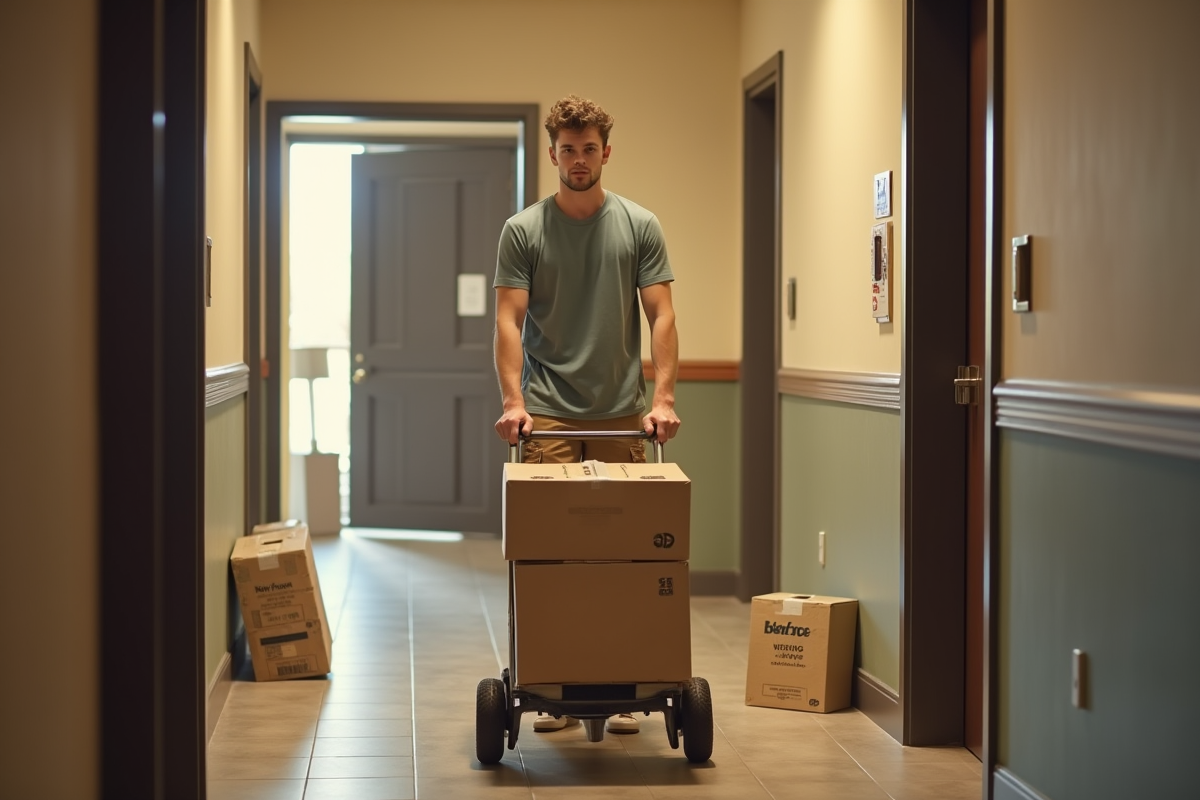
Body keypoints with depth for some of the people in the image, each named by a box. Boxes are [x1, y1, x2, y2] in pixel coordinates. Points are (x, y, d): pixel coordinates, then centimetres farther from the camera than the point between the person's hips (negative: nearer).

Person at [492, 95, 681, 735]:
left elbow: (661, 315, 1)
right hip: (549, 416, -1)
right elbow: (510, 319, -3)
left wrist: (663, 397, -12)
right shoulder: (523, 230, 3)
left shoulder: (639, 226, 6)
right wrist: (514, 400, -16)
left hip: (621, 415, 1)